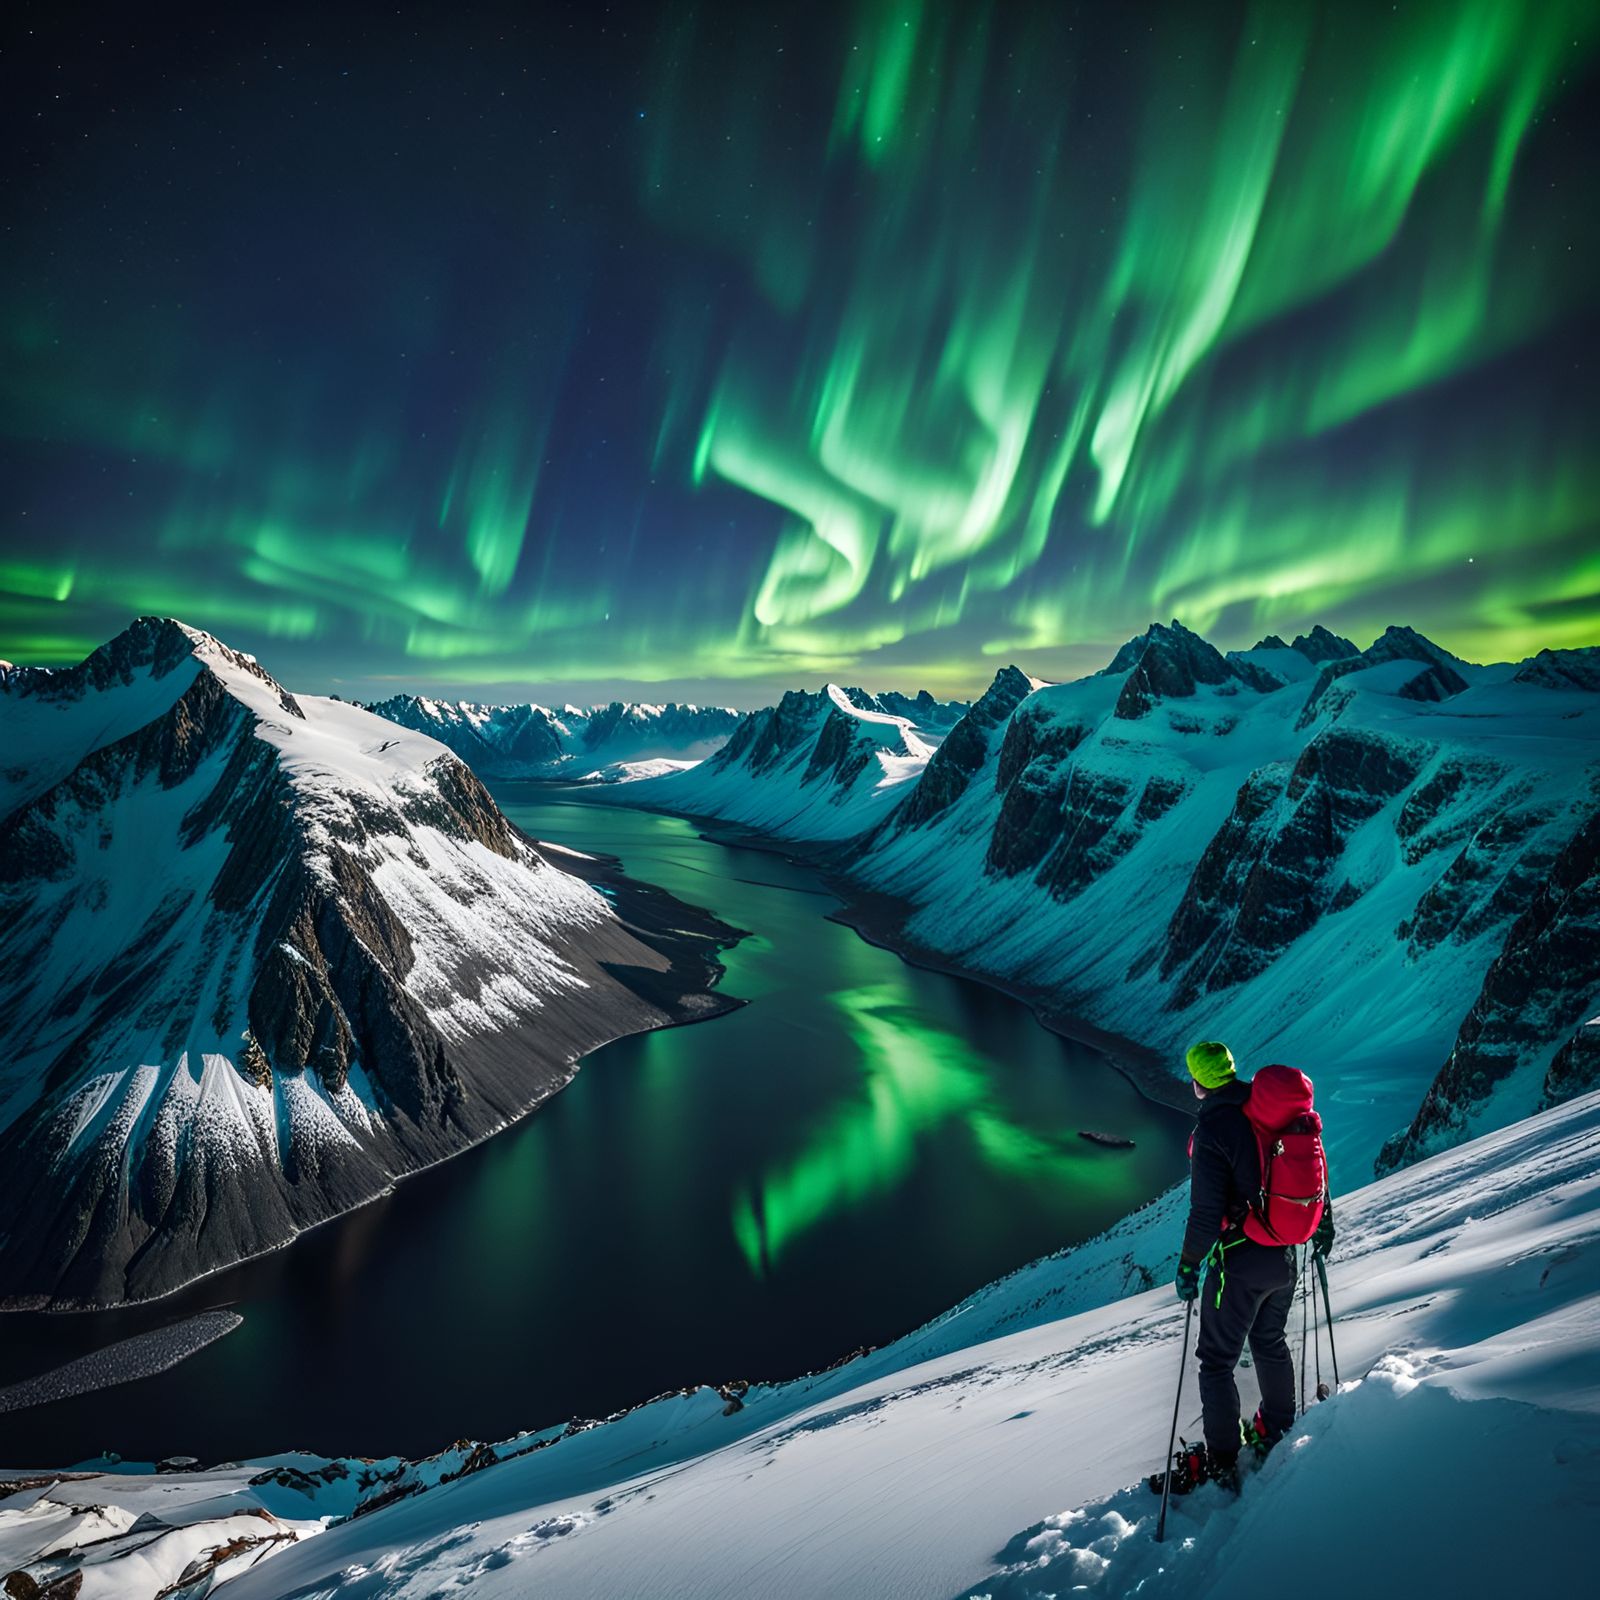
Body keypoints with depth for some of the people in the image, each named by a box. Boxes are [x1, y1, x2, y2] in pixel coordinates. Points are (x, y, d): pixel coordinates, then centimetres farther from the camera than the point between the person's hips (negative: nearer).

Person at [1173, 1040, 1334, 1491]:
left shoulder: (1213, 1127, -23)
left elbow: (1207, 1212, -23)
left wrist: (1188, 1265, -10)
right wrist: (1323, 1223, 24)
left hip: (1239, 1260, -7)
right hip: (1285, 1255, 7)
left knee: (1217, 1361, 7)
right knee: (1271, 1343, 27)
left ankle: (1222, 1465, 14)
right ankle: (1277, 1433, 43)